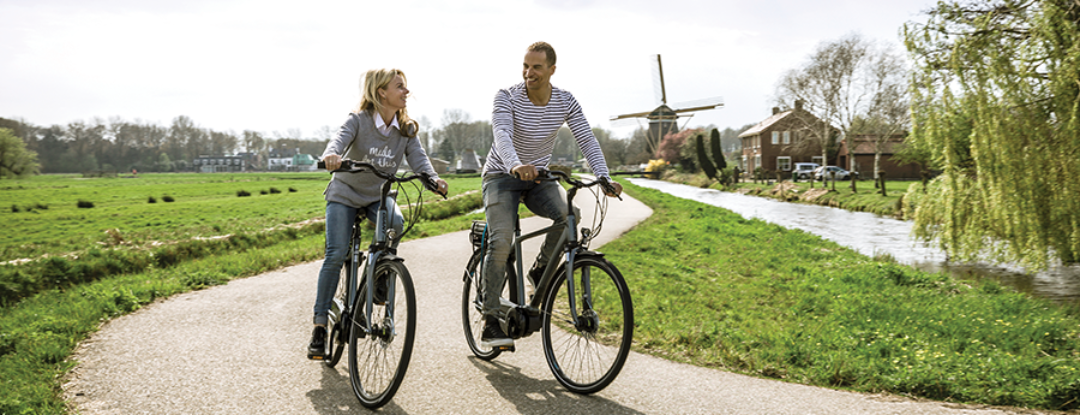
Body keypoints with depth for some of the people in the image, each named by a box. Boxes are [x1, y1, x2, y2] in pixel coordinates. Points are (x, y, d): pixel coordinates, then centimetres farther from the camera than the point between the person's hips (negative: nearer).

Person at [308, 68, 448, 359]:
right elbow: (340, 139, -32)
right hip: (345, 193, -3)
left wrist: (433, 179, -36)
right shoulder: (358, 120, -15)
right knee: (336, 255, -16)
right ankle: (320, 326, -6)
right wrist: (331, 155, -57)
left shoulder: (407, 129, -4)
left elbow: (418, 157, -15)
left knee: (395, 223, -31)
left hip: (379, 196, 3)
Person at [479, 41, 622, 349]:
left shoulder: (566, 102, -6)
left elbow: (587, 140, -13)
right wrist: (515, 165, -55)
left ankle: (541, 271, -1)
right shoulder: (507, 98, -16)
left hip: (539, 177, 3)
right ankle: (490, 324, -12)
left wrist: (604, 177, -30)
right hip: (502, 176, -3)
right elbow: (502, 134, -34)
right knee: (501, 242, -21)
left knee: (569, 215, -27)